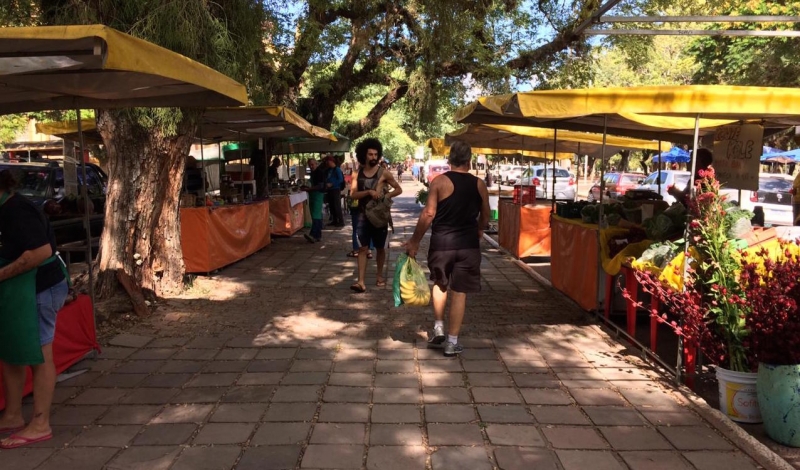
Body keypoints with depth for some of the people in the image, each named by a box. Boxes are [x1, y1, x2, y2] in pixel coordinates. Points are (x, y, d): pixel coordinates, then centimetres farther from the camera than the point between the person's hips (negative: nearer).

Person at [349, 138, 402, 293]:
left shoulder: (383, 173, -4)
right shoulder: (358, 173, 0)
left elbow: (398, 189, 2)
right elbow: (353, 194, -8)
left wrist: (387, 195, -15)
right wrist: (368, 192, -23)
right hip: (363, 215, 1)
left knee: (380, 248, 11)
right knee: (362, 248, -4)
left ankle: (380, 276, 28)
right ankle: (361, 282, -7)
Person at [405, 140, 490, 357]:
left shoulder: (440, 182, -8)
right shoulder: (479, 184, 2)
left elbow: (428, 214, -11)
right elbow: (485, 215, 14)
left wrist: (415, 241, -1)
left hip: (441, 243, -1)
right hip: (468, 245, 1)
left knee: (440, 284, 24)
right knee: (459, 293, 7)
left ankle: (438, 328, 20)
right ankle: (452, 342, 12)